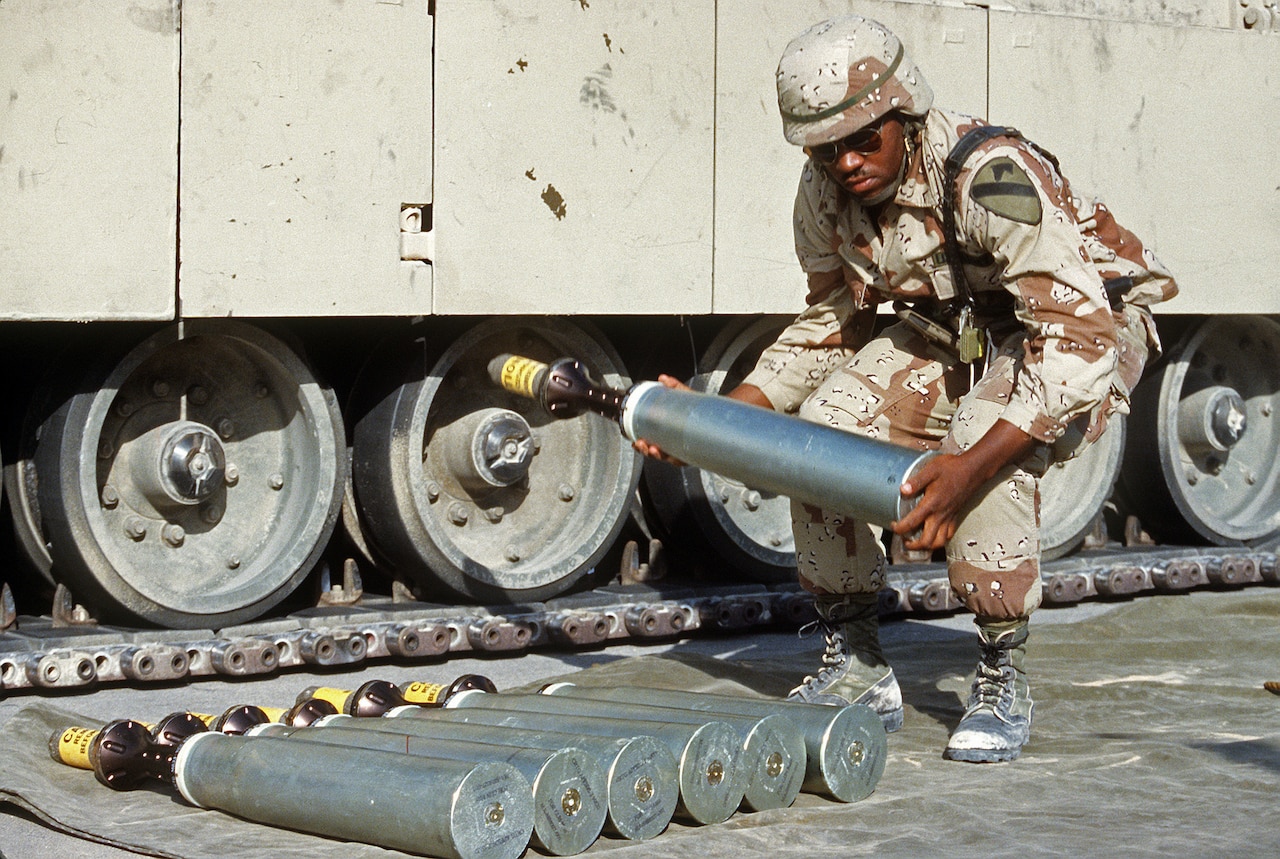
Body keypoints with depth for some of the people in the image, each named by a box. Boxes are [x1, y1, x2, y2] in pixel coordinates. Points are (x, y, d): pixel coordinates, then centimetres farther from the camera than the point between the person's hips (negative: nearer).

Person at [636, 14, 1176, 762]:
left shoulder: (990, 176, -35)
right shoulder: (826, 193, -12)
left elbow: (1079, 338, -40)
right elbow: (834, 324, 4)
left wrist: (974, 466, -50)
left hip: (1088, 330, -6)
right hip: (953, 334, 7)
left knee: (985, 446, -36)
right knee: (820, 427, -17)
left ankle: (1004, 680, -16)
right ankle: (859, 671, -1)